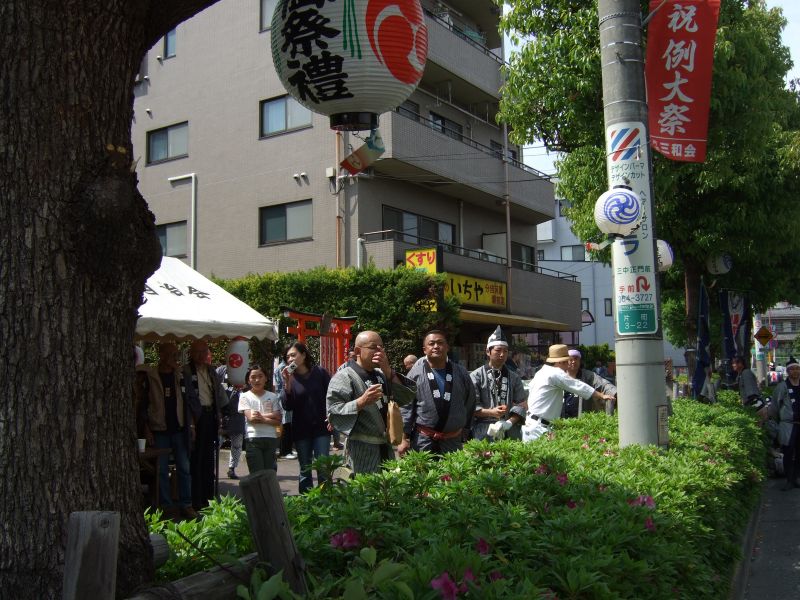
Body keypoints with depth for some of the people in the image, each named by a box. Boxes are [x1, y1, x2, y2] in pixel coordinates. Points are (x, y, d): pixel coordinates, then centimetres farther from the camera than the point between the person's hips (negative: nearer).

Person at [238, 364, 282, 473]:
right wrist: (270, 415, -4)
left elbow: (278, 420, 2)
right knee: (257, 475, -5)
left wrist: (262, 419, -13)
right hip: (253, 439, -2)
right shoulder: (245, 396, 5)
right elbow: (250, 418, -8)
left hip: (271, 439, 2)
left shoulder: (272, 396, 10)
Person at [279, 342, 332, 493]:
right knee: (305, 469, 10)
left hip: (321, 428, -2)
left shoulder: (319, 372, -4)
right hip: (301, 430, 2)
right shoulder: (289, 377, -1)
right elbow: (286, 406, -8)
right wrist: (287, 384, -19)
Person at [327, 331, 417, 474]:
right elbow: (333, 412, -16)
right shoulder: (344, 377, -8)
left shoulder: (382, 375, 15)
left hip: (386, 450, 7)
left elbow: (408, 396, 3)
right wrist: (362, 402, -26)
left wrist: (388, 371, -8)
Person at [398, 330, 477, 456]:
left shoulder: (461, 373, 6)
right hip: (422, 439, -2)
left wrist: (465, 430, 14)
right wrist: (404, 439, -6)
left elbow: (470, 403, 15)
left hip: (453, 441, 2)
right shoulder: (416, 373, -2)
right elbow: (406, 407, -3)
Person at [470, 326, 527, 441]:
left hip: (510, 432, 3)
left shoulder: (514, 377, 15)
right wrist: (490, 412, -16)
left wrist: (508, 423, -9)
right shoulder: (476, 376, 3)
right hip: (484, 432, -3)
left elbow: (521, 404, 8)